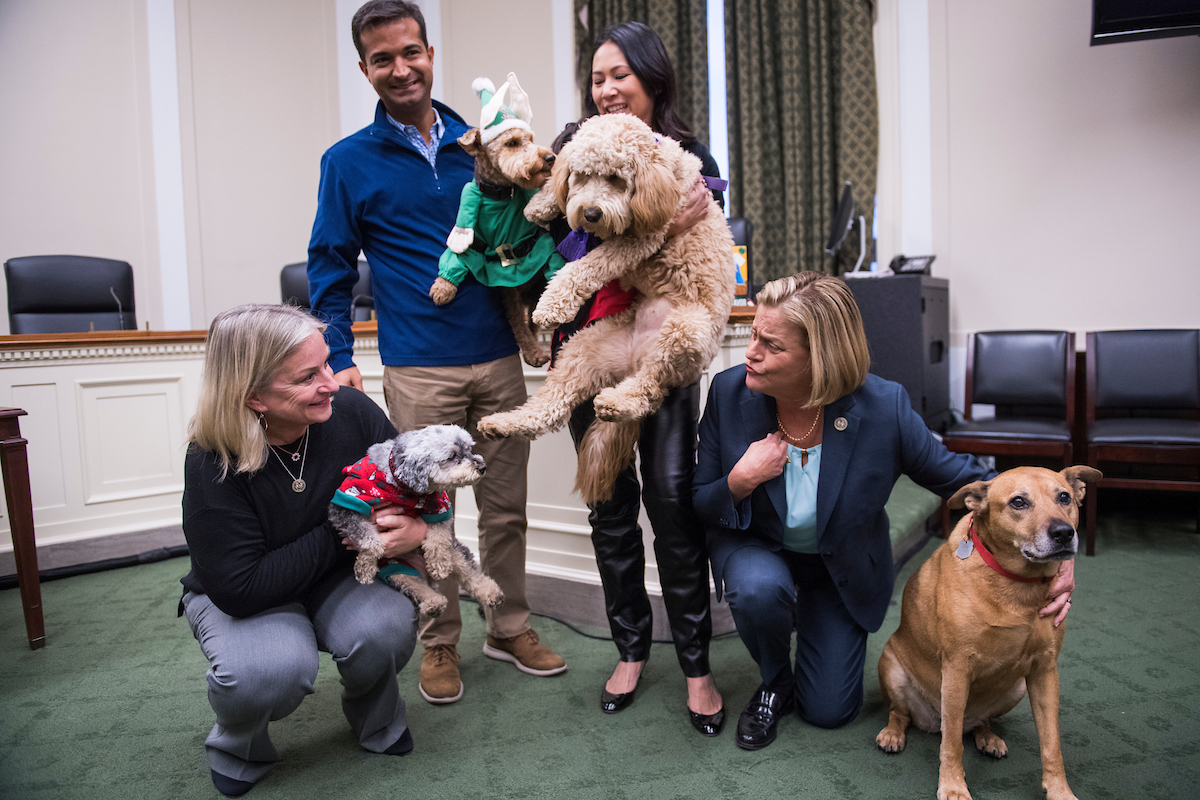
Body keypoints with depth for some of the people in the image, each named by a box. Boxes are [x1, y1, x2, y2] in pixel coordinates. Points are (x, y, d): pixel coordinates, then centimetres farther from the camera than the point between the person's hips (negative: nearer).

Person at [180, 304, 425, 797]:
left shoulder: (353, 412, -20)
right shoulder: (212, 464, -27)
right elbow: (238, 589, -27)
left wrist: (419, 529, -29)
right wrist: (340, 534, -27)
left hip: (337, 579, 3)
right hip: (237, 600, -2)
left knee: (386, 627, -30)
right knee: (273, 667, -34)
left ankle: (374, 721, 8)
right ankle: (237, 750, 5)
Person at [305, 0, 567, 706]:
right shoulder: (349, 162, 4)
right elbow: (330, 270, 4)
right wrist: (339, 359, -6)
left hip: (499, 357, 3)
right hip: (419, 370, -2)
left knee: (506, 505, 11)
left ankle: (511, 628, 28)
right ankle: (440, 642, 24)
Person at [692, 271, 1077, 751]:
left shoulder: (883, 408, -28)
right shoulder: (729, 392, -23)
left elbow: (964, 479, -17)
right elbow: (698, 507, -12)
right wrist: (740, 481, -34)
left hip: (842, 567, 0)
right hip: (756, 548, 0)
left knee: (828, 711, 3)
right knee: (759, 589, -35)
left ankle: (811, 617, 36)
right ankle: (775, 683, 1)